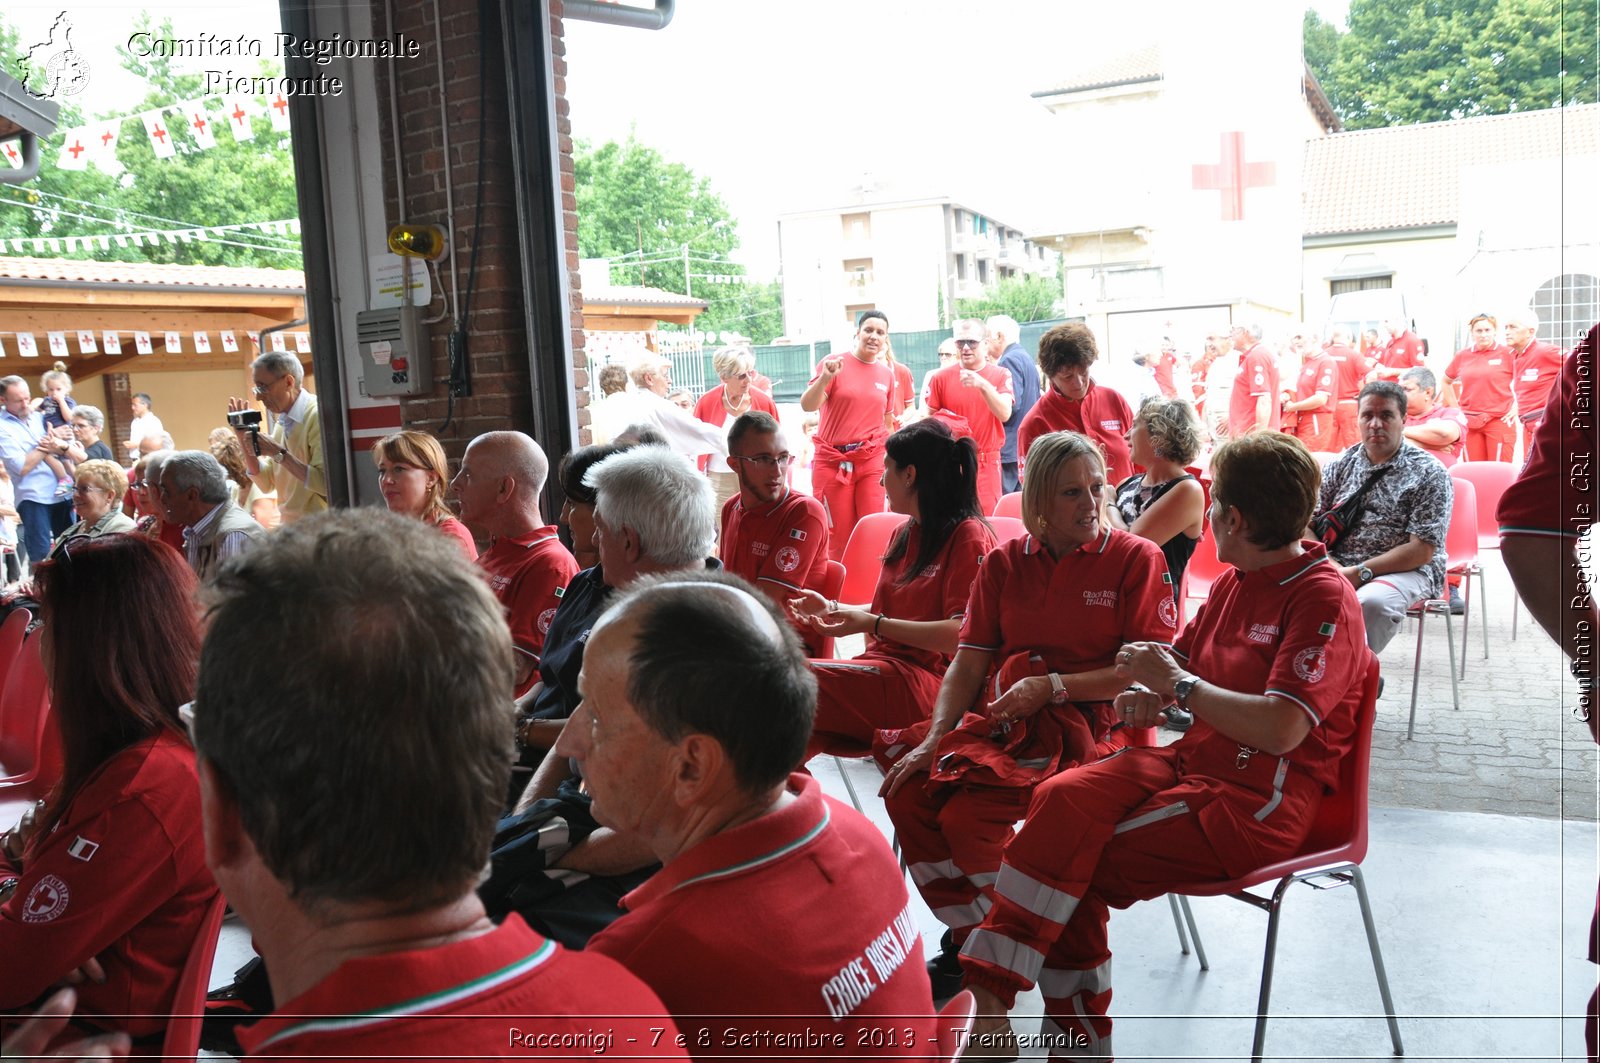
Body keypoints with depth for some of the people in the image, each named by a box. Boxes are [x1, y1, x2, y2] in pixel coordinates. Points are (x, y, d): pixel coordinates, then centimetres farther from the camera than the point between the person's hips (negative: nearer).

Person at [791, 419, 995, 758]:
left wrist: (874, 625, -17)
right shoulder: (904, 533, 23)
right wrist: (831, 608, 17)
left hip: (927, 678, -8)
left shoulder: (969, 536, -5)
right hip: (885, 669, 8)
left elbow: (962, 634, -14)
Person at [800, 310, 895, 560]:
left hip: (872, 462, 2)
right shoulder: (833, 363, -2)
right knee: (839, 535, 2)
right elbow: (807, 405, -12)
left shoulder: (887, 373, 8)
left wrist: (883, 456, 14)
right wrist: (824, 379, -28)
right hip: (832, 461, -2)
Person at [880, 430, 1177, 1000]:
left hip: (1094, 724, -5)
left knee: (966, 815, -24)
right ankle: (968, 936, 4)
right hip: (1006, 720, 5)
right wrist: (933, 740, -6)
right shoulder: (1004, 563, 12)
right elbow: (968, 664, 8)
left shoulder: (1137, 558, -1)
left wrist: (1052, 686, -15)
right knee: (909, 793, -17)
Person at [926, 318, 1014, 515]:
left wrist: (982, 384, -25)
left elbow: (1004, 414, -13)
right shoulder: (941, 377, 4)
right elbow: (929, 419, 10)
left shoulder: (1001, 375, 3)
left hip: (987, 464, 0)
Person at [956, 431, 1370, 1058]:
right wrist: (1148, 695, 1)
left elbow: (1282, 729, -24)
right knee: (1065, 797, -21)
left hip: (1261, 800, -7)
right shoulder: (1234, 581, 15)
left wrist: (1179, 684, -15)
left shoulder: (1324, 599, -12)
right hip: (1193, 759, 7)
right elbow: (1182, 660, 24)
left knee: (1077, 866, -21)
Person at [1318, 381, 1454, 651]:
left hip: (1406, 570, -3)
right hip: (1336, 566, 4)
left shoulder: (1429, 474, -1)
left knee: (1372, 602, -37)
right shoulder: (1340, 465, 12)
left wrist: (1360, 572, -16)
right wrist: (1330, 566, -13)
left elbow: (1422, 551, -8)